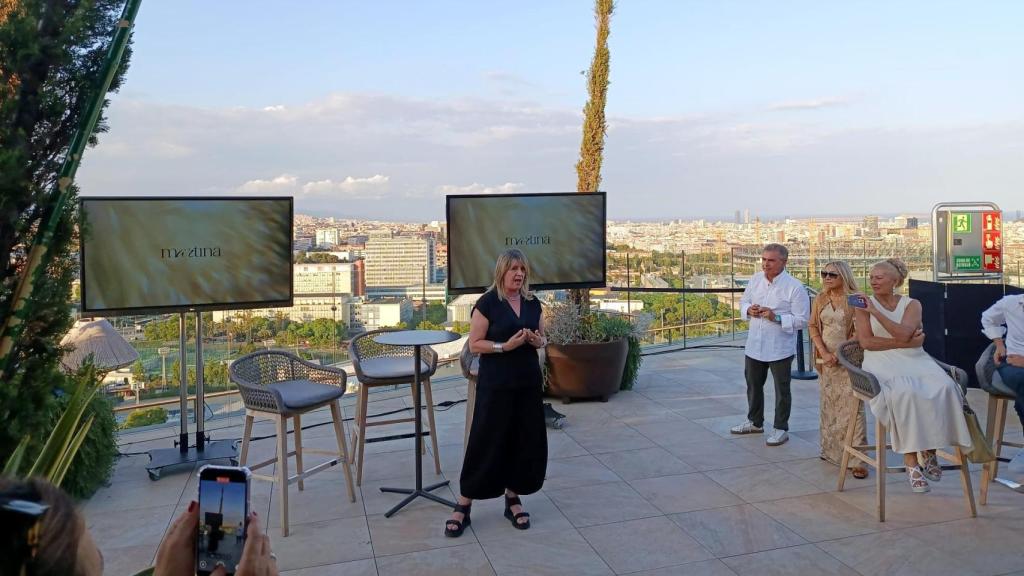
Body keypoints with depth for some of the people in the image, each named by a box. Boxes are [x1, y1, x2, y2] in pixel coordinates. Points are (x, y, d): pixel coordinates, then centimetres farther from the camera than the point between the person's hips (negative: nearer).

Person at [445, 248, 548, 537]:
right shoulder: (487, 303, -8)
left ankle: (513, 499, 26)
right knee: (486, 441, -1)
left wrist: (538, 341, -6)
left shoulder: (532, 303, 7)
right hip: (495, 385, -5)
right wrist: (505, 346, -22)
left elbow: (543, 337, 17)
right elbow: (474, 344, -9)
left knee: (527, 440, 8)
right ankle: (463, 506, 11)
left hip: (528, 382, 5)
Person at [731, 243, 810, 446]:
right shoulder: (755, 279, 2)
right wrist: (748, 310, -9)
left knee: (781, 390, 8)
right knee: (753, 385, 19)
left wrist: (776, 317, -25)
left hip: (780, 349, -6)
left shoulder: (795, 287, -15)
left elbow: (802, 320, -15)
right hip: (754, 345, 6)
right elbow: (743, 301, 14)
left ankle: (781, 429, 23)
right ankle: (755, 422, 37)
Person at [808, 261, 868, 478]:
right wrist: (824, 353, -6)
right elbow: (813, 326, 6)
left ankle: (857, 459, -4)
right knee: (828, 406, 12)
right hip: (826, 360, 5)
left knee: (852, 408, -8)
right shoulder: (820, 300, 8)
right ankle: (831, 451, 25)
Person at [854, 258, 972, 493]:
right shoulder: (864, 304, 7)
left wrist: (875, 311, -14)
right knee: (904, 393, -34)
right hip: (882, 362, -3)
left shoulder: (912, 304, 9)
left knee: (945, 388, -27)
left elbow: (903, 333, -10)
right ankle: (911, 459, -24)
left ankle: (929, 450, -11)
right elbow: (866, 342, -4)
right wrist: (905, 342, -7)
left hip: (914, 360, 3)